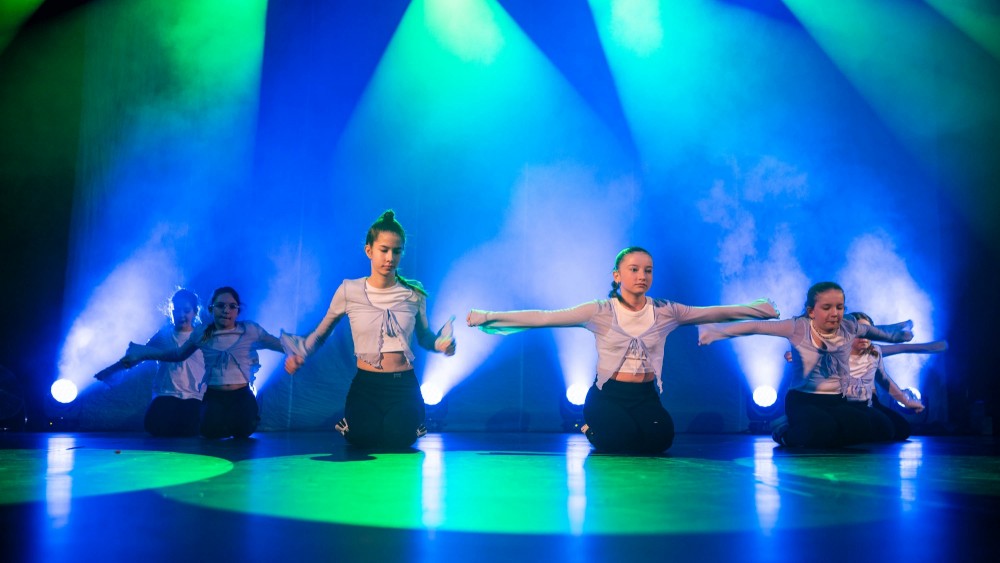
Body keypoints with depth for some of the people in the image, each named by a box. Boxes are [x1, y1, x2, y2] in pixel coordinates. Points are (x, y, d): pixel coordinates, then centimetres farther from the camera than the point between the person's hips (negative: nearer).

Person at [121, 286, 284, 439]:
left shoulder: (250, 330, -3)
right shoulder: (202, 333, 3)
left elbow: (282, 345, 2)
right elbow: (178, 354, 19)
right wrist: (143, 353, 17)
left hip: (242, 396, -1)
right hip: (214, 397, 1)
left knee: (243, 432, -15)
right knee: (211, 432, -18)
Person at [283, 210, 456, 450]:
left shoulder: (414, 294, -1)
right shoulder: (349, 291, -4)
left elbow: (424, 337, 10)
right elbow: (321, 333, 6)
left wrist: (441, 343, -12)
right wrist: (298, 354, -11)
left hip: (404, 384, 0)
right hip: (366, 384, 0)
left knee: (398, 438, -23)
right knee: (362, 437, -22)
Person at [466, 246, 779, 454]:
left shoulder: (665, 311, 0)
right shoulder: (600, 312, -9)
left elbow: (714, 313, 7)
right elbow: (544, 318, -13)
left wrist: (758, 309, 2)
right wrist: (490, 317, -18)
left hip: (646, 396, 3)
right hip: (607, 394, -2)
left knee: (659, 439, -23)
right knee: (620, 438, -27)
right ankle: (593, 430, 12)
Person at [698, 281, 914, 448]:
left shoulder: (848, 328, 0)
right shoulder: (798, 327, -12)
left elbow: (875, 330, 23)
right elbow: (757, 326, -16)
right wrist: (713, 331, -22)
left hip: (837, 400, 5)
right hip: (802, 399, -5)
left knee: (861, 428, -24)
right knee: (821, 431, -34)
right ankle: (788, 433, 3)